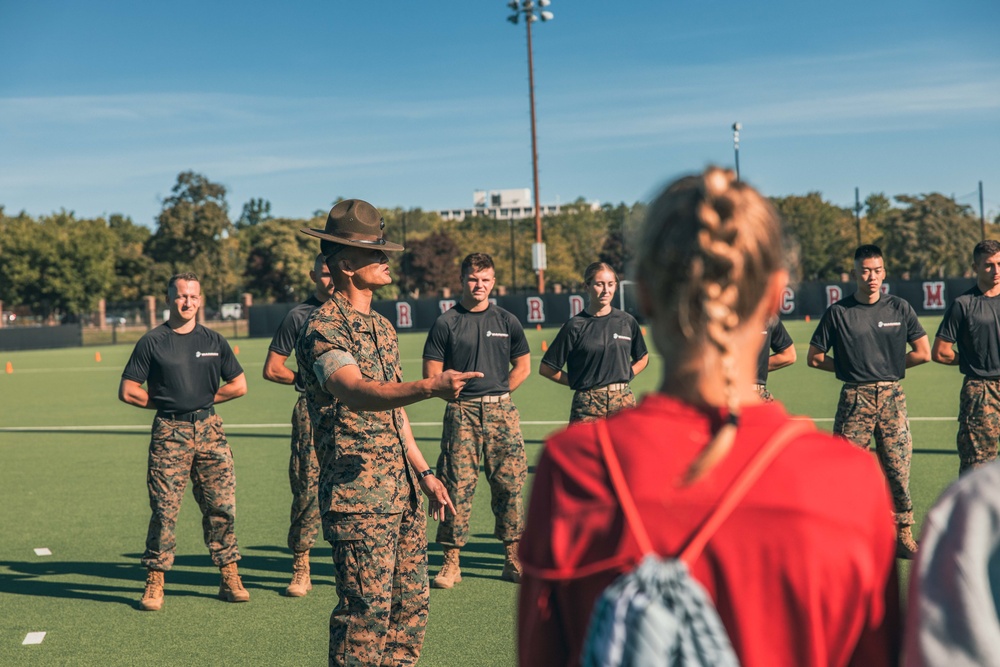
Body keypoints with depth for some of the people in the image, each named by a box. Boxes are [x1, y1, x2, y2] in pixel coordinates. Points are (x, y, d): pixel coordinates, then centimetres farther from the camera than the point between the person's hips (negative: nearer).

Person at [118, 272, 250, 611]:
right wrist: (167, 403, 5)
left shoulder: (213, 341, 11)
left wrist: (204, 399, 7)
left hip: (209, 429, 2)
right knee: (164, 510, -3)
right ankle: (154, 583, 7)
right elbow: (128, 392, 3)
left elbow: (239, 385, 12)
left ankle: (230, 577, 11)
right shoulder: (152, 342, 4)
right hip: (169, 432, -2)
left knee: (222, 506, 2)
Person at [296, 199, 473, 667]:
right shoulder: (322, 329, -12)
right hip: (357, 494, -8)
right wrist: (431, 387, -45)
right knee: (366, 610, -4)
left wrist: (423, 473, 19)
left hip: (402, 490, 9)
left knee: (411, 602, 13)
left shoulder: (382, 327, 16)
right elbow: (357, 393, -31)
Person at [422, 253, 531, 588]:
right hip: (461, 413, -2)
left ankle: (513, 560, 12)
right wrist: (459, 395, -4)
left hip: (501, 411, 2)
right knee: (456, 486, -2)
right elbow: (432, 373, 1)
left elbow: (523, 365, 17)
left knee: (510, 484, 2)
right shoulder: (446, 323, 2)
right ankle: (451, 562, 8)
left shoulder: (507, 321, 10)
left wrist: (498, 393, 7)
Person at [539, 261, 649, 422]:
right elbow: (546, 368, -1)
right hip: (588, 405, -3)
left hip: (623, 402, 3)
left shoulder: (627, 321, 5)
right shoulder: (575, 325, -4)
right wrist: (579, 383, -2)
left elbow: (642, 358, 20)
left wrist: (624, 377, 5)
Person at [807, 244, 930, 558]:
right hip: (854, 399, -1)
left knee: (898, 469, 1)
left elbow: (923, 353, 10)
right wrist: (850, 367, 4)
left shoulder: (899, 308, 6)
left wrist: (890, 366, 7)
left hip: (892, 397, 1)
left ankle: (903, 536, 13)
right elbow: (814, 357, 6)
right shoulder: (838, 312, 1)